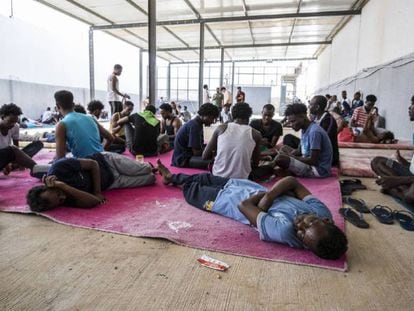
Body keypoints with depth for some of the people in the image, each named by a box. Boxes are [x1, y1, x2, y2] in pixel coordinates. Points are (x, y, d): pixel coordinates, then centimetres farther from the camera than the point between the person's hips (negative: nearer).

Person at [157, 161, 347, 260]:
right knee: (205, 178, 26)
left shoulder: (284, 231, -43)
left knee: (194, 192, 20)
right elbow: (292, 181, -17)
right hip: (254, 188, 6)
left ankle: (178, 181, 57)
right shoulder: (322, 210, -26)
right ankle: (172, 177, 56)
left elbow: (244, 205, -34)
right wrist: (269, 196, -30)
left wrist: (264, 195, -20)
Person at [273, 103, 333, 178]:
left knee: (280, 159, -26)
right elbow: (299, 151, 16)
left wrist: (291, 157, -15)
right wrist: (290, 154, -5)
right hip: (311, 165, 10)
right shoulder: (305, 130, 8)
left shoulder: (314, 132, -22)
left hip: (319, 170, -10)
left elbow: (313, 161, -23)